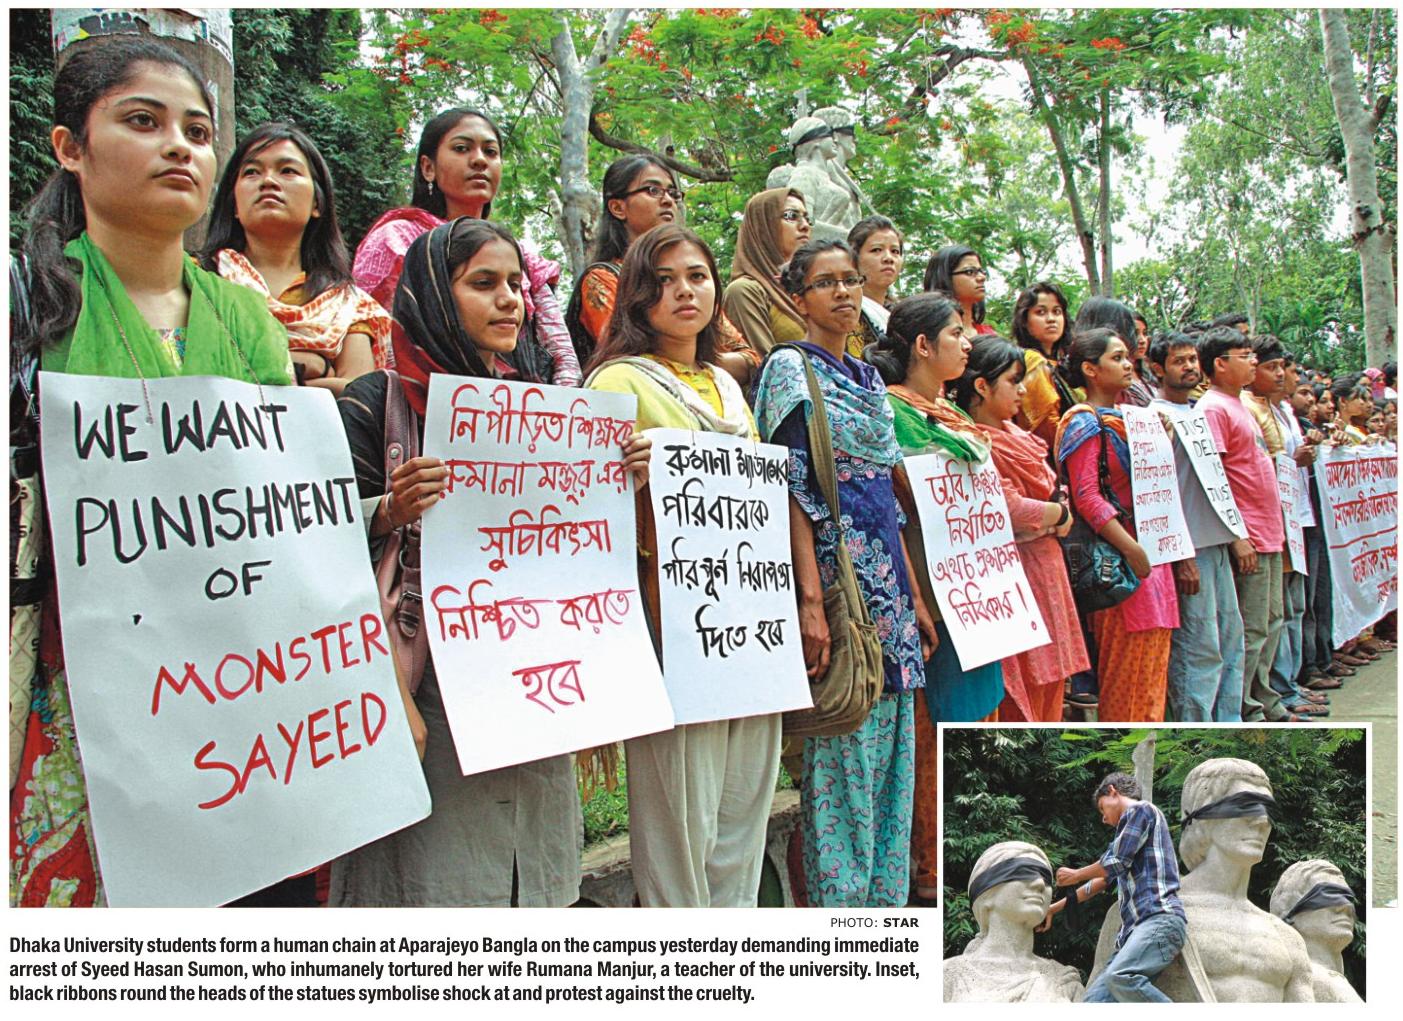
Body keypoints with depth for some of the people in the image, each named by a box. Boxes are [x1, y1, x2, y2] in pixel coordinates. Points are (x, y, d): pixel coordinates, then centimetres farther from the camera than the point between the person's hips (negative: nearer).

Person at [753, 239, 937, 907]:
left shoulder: (868, 377, 18)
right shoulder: (791, 367, -4)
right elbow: (791, 486, -13)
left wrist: (915, 594, 16)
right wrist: (810, 597, -21)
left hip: (885, 573, 8)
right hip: (835, 568, -8)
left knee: (888, 746, 11)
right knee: (842, 750, -4)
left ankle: (883, 900, 22)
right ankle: (836, 904, 8)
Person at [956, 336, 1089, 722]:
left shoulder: (1012, 433, 13)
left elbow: (1050, 492, 18)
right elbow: (1012, 511, -23)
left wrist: (1057, 516, -3)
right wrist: (1060, 513, -6)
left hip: (1045, 567, 9)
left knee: (1048, 686, 15)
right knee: (1024, 694, -2)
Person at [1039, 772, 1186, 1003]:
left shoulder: (1141, 810, 6)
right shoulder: (1132, 820, 33)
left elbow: (1115, 862, -3)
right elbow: (1104, 879, 37)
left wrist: (1075, 875, 15)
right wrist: (1054, 908, 38)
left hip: (1160, 918, -9)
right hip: (1136, 927, 9)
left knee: (1119, 976, -35)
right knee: (1095, 1000, -9)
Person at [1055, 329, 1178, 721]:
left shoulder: (1124, 419, 17)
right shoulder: (1084, 423, -9)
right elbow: (1086, 497, -19)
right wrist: (1131, 549, -23)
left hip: (1150, 553, 9)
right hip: (1119, 559, -9)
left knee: (1152, 666, 12)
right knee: (1125, 671, -4)